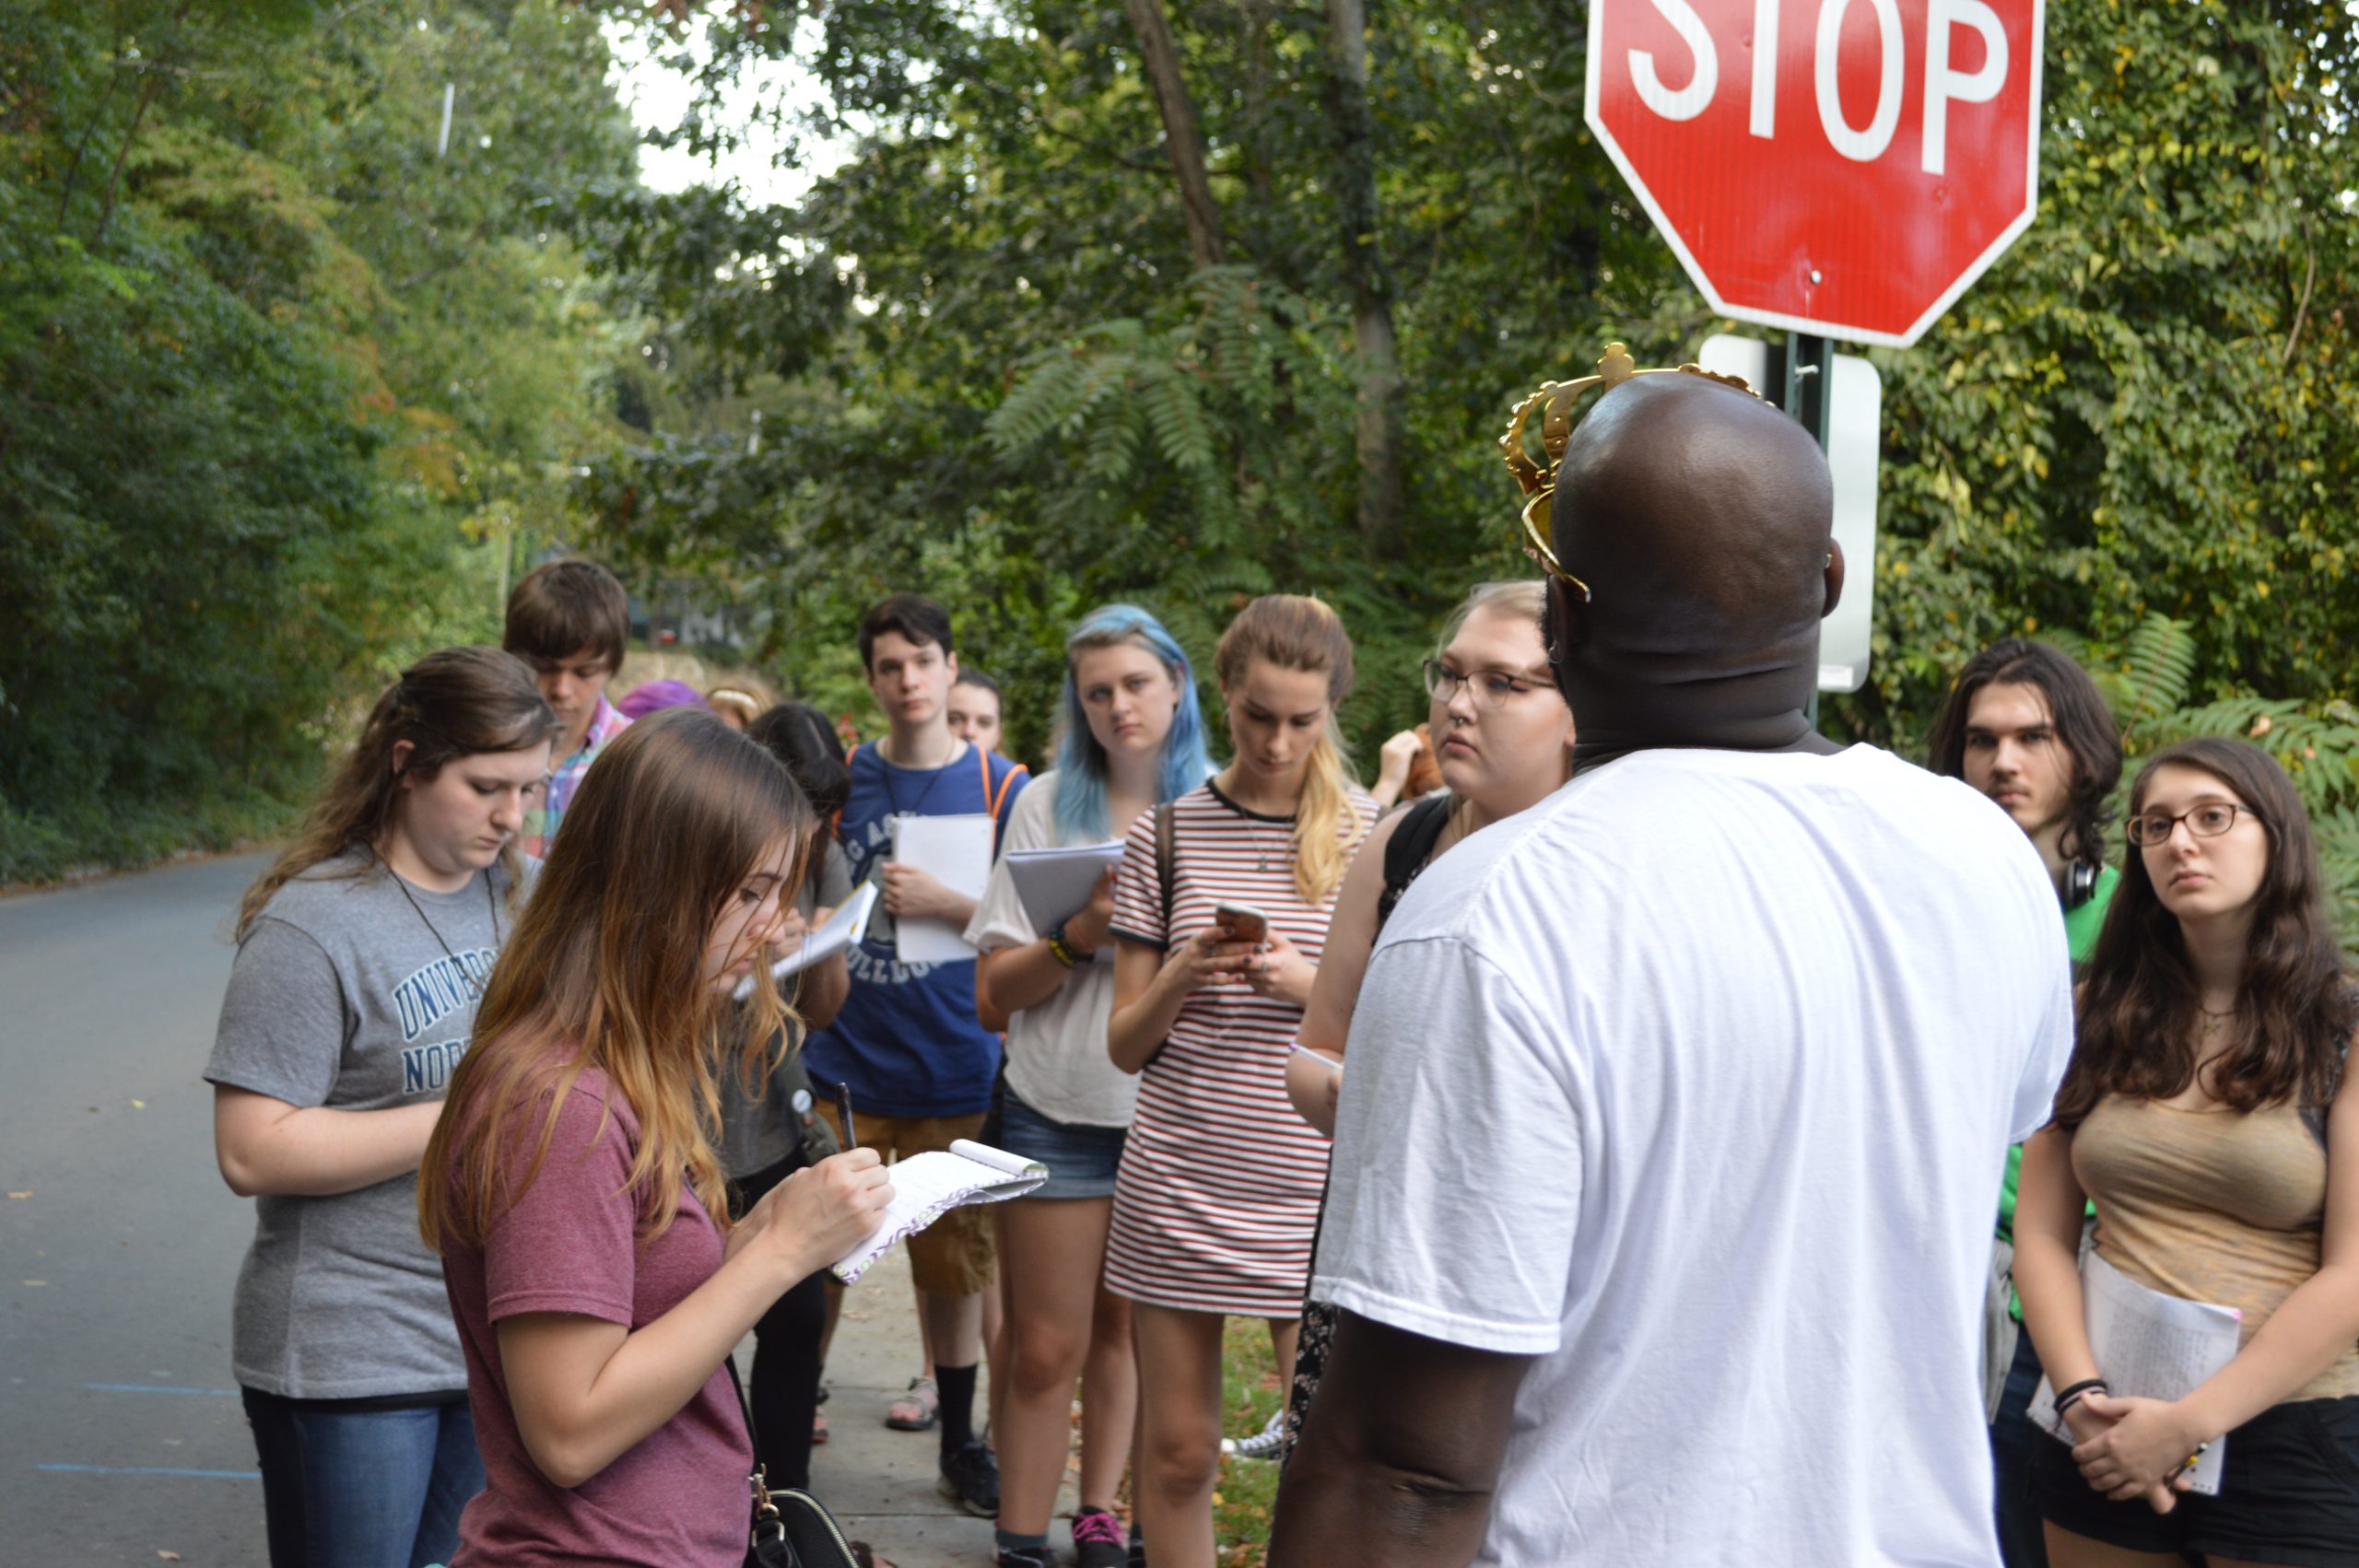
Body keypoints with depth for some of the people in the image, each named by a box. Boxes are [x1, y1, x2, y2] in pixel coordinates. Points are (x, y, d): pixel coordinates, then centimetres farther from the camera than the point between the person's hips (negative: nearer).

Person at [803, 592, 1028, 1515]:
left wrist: (943, 903, -17)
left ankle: (961, 1441, 22)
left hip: (952, 1066, -1)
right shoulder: (840, 780, 3)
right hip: (844, 1059, 1)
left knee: (954, 1263, 8)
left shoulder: (1002, 788, -1)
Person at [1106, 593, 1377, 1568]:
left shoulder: (1372, 840, 4)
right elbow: (1126, 1045, 7)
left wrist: (1313, 989, -12)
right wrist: (1181, 977, -13)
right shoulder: (1167, 835, 6)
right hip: (1178, 1187, 1)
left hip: (1317, 1192, -1)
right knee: (1178, 1449, 6)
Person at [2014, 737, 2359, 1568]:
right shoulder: (2099, 1017, 7)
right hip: (2106, 1435, 3)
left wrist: (2188, 1423, -15)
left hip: (2289, 1436, -3)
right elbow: (2042, 1232, 3)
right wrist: (2084, 1397, -12)